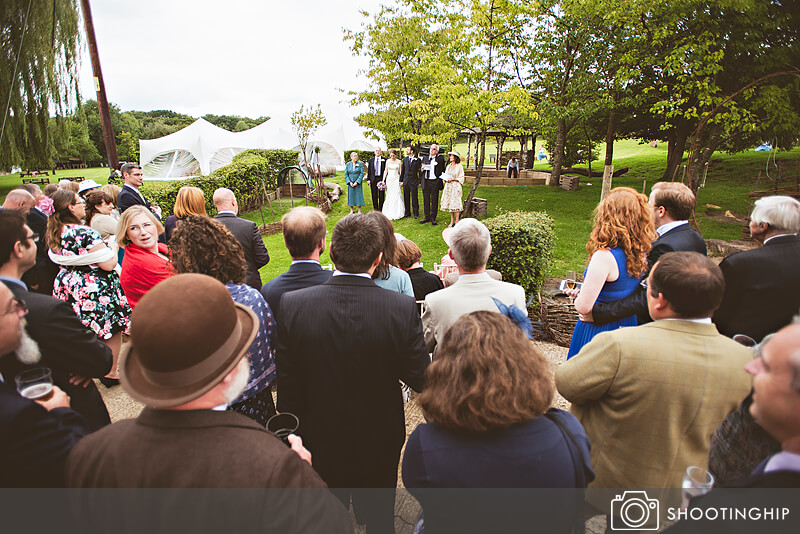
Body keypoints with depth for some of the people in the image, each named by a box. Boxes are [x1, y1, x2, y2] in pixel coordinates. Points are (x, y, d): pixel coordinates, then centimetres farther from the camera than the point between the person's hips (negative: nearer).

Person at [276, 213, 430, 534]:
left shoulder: (292, 305, -22)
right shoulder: (404, 309, -25)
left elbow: (286, 387, -13)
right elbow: (421, 380, -17)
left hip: (319, 444, 1)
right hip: (380, 446, 0)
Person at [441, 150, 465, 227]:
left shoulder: (459, 166, -3)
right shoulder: (448, 166, 14)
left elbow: (461, 178, -5)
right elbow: (445, 175, 19)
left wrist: (453, 179, -16)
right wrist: (446, 179, -3)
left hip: (455, 186, -6)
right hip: (448, 186, 6)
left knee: (455, 204, -8)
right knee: (449, 204, 5)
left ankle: (457, 222, -2)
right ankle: (452, 221, 14)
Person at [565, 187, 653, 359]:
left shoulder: (605, 257, -25)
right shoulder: (642, 255, -3)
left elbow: (583, 306, -24)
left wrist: (578, 296, -1)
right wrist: (583, 292, 13)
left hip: (598, 330, -7)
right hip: (628, 328, 7)